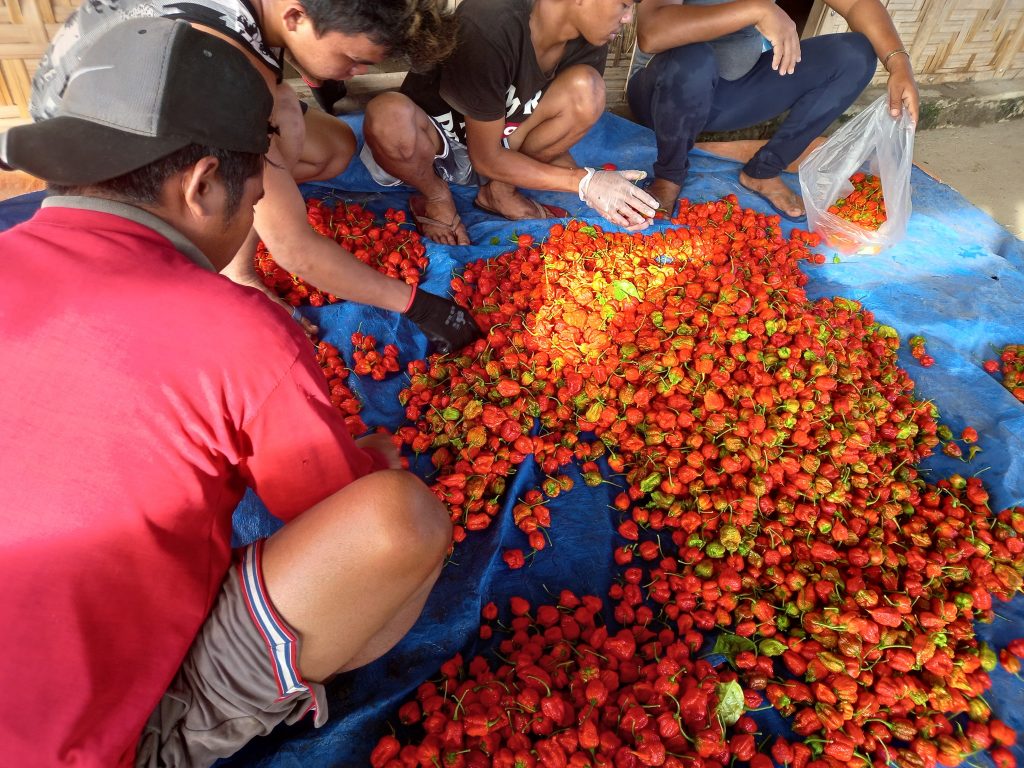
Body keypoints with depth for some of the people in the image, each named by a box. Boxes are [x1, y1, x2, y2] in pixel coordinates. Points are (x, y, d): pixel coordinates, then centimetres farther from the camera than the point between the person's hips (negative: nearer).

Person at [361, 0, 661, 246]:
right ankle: (437, 197, -7)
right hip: (427, 144, -5)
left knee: (585, 89, -21)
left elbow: (550, 136, -5)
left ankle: (499, 192, -3)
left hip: (498, 141, 5)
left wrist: (599, 188, -22)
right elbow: (486, 158, -26)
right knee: (389, 115, -41)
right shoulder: (490, 27, -33)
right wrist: (584, 182, -29)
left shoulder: (589, 41, -13)